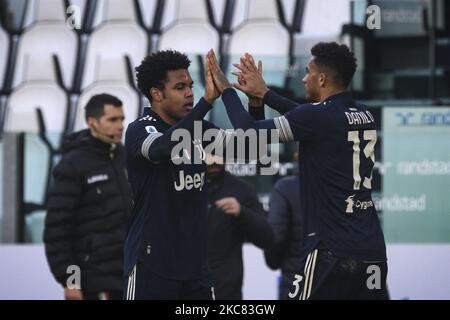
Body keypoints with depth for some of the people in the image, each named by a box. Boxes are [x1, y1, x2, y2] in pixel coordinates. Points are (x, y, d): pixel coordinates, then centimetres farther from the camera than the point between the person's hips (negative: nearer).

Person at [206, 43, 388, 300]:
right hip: (373, 250, 7)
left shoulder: (318, 117, -11)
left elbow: (250, 132, -7)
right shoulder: (365, 117, 11)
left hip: (332, 251, -7)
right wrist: (263, 92, 33)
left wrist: (226, 89, 7)